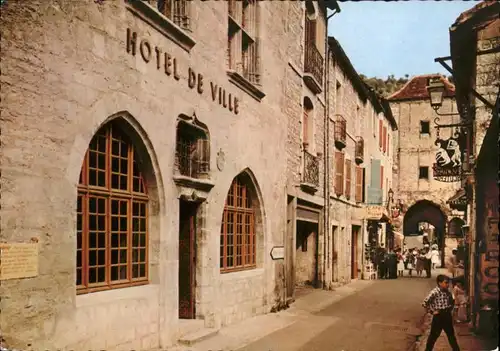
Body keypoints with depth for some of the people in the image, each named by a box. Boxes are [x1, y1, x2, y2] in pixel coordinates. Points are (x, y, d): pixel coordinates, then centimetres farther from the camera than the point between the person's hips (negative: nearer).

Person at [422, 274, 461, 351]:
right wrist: (432, 311, -15)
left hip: (447, 316, 6)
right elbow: (424, 303, -22)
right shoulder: (434, 292, -19)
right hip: (438, 316, -6)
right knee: (434, 335, 6)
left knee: (451, 334, 17)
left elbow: (451, 301, 23)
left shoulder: (447, 291, 2)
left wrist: (450, 308, 8)